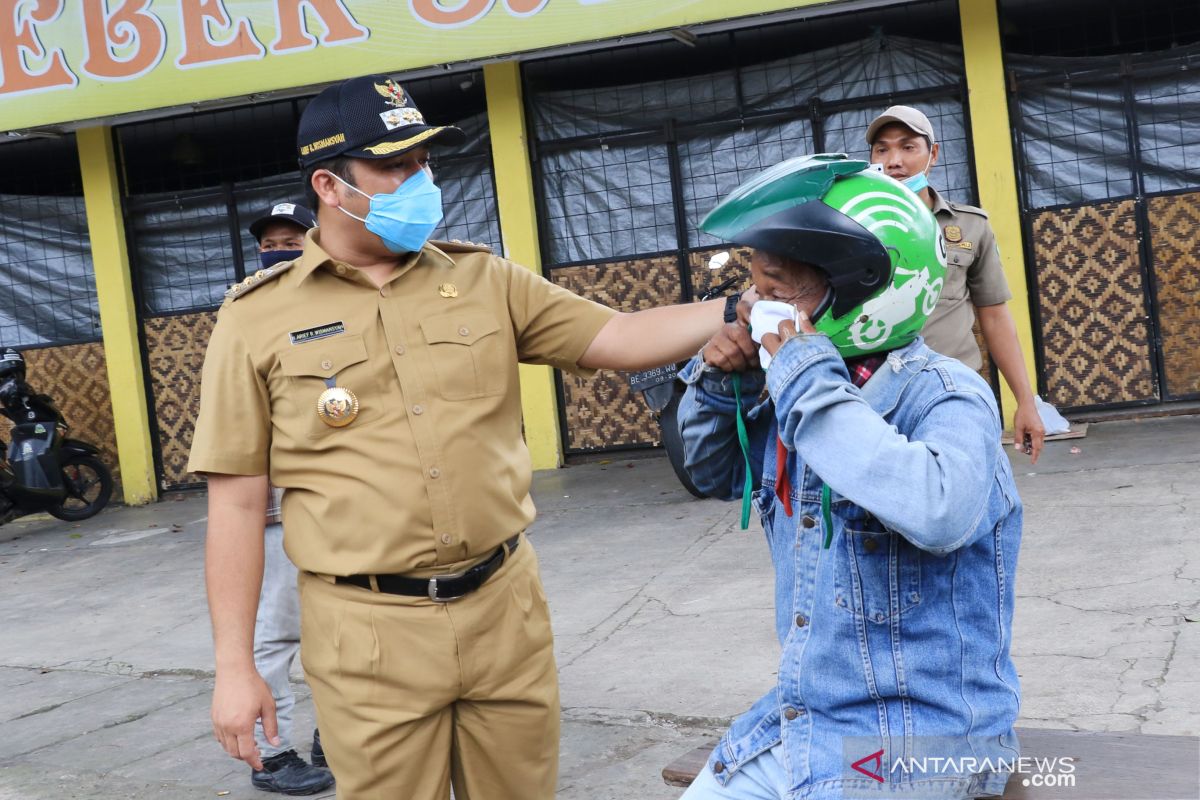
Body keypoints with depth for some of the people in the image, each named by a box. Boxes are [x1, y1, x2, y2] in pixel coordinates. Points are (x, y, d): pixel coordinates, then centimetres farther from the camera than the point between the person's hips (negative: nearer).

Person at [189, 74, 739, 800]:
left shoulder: (483, 281, 6)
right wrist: (235, 664, -2)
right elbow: (237, 503, 0)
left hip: (506, 609, 3)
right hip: (370, 634, -3)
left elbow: (619, 340, 2)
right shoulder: (259, 320, -1)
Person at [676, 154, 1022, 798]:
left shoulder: (943, 398, -19)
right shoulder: (788, 400, 2)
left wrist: (810, 384, -31)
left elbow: (939, 511, -40)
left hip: (916, 747, -7)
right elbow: (715, 475, 19)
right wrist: (718, 386, -2)